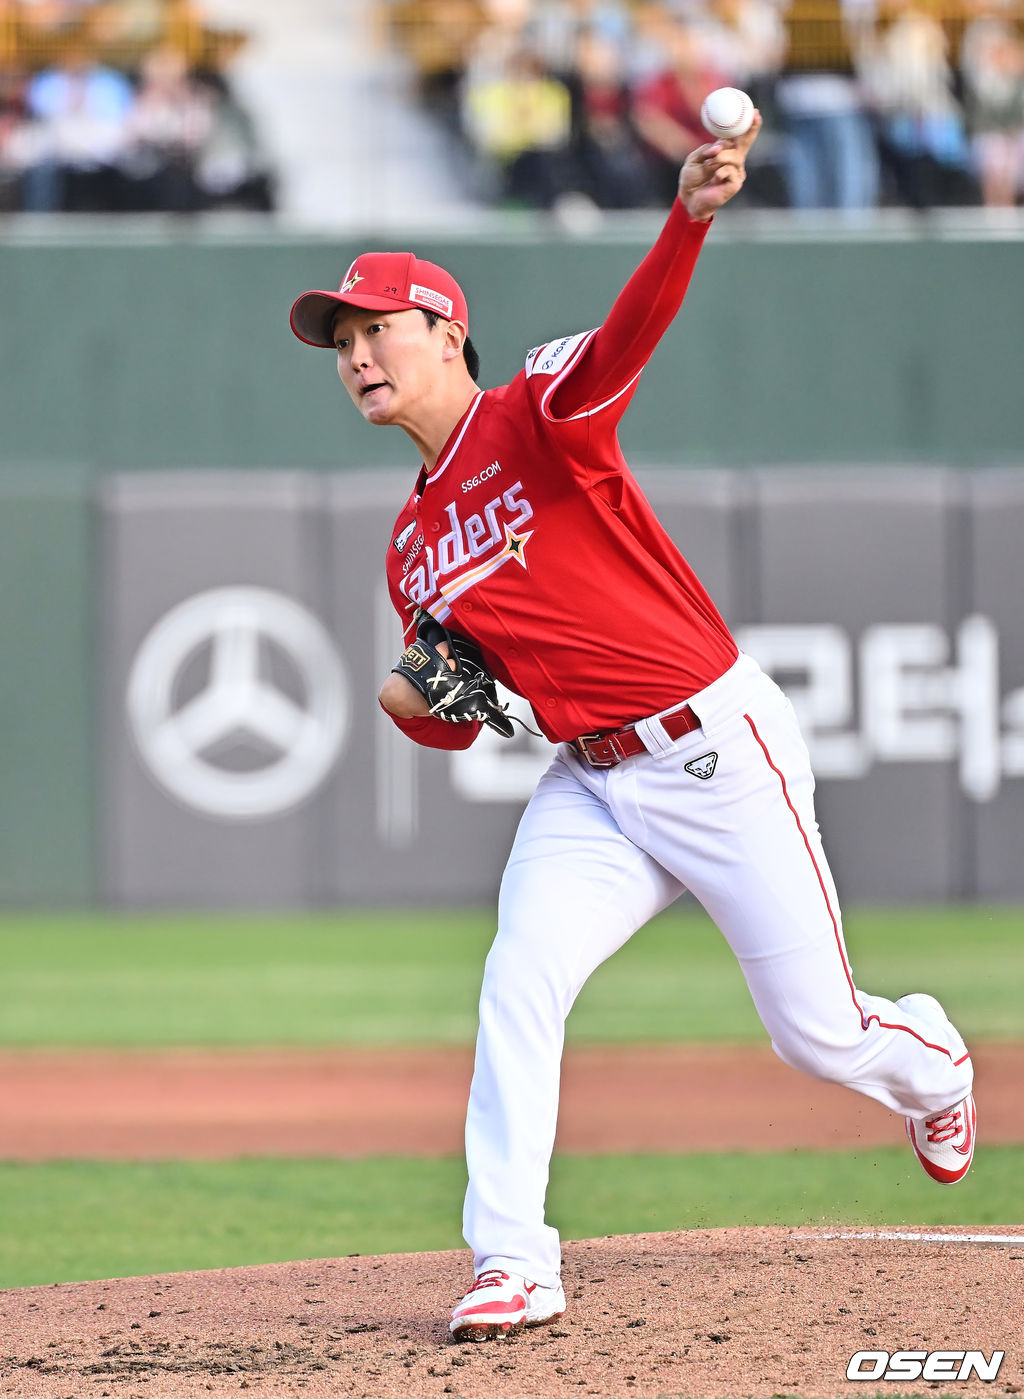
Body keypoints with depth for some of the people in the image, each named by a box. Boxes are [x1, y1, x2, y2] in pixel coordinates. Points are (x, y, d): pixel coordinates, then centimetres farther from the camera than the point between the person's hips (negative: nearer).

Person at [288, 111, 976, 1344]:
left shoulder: (537, 418, -9)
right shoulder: (412, 546, 10)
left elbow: (624, 338, -31)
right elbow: (455, 724, 19)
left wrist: (688, 217, -51)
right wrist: (414, 703, -6)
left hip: (719, 748, -5)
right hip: (591, 786, 6)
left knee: (817, 1034, 2)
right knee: (517, 987, -18)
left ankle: (928, 1059, 38)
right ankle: (512, 1265, -14)